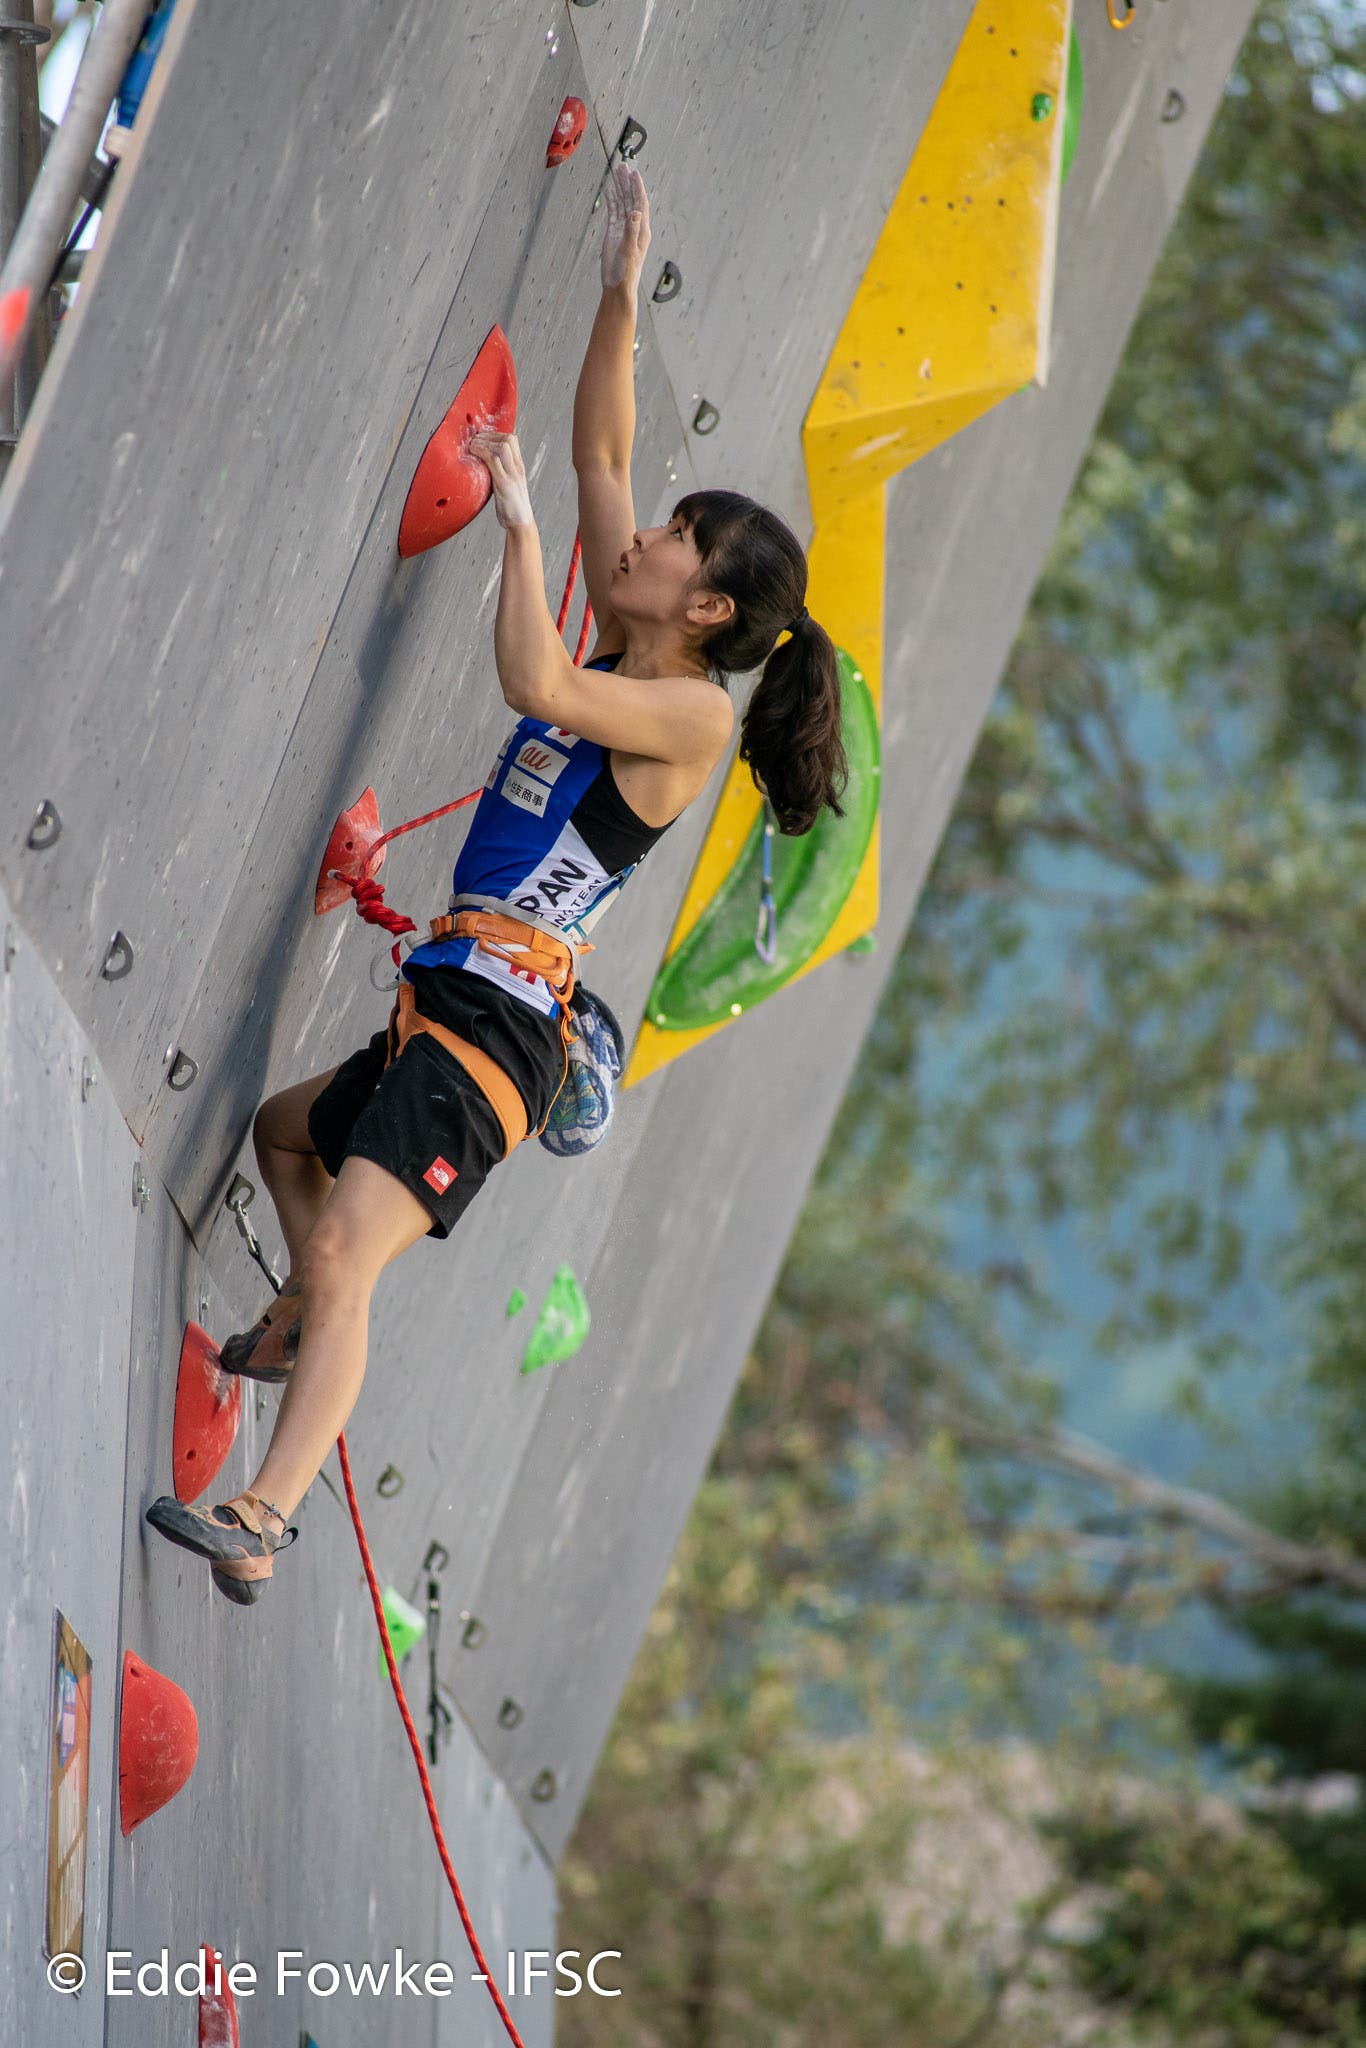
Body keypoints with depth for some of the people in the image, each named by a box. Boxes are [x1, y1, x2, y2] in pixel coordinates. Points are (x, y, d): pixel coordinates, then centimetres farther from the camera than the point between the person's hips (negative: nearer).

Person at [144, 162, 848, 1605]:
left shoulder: (694, 712, -11)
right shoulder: (623, 656, 13)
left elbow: (536, 684, -29)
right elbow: (600, 454, 18)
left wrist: (516, 517, -20)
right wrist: (620, 295, 11)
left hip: (499, 1025, -10)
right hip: (448, 1003, 10)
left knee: (351, 1248, -23)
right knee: (285, 1125, 32)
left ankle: (261, 1523, -33)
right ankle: (305, 1323, 48)